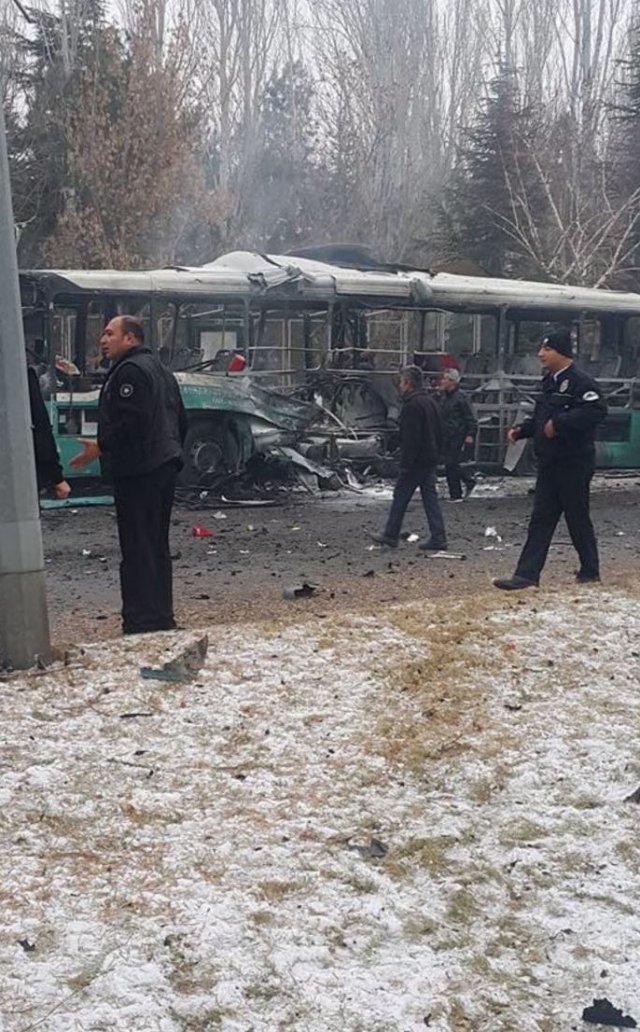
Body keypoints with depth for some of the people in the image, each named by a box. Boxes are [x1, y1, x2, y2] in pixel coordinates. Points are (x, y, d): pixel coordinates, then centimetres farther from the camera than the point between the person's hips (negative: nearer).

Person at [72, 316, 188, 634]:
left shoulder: (129, 371, -12)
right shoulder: (159, 369, 21)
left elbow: (131, 422, -23)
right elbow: (180, 420, 23)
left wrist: (100, 447, -17)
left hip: (137, 472, -10)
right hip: (163, 466, 10)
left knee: (137, 550, -9)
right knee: (157, 547, 15)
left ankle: (141, 623, -10)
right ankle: (162, 618, 20)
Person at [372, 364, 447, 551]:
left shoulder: (411, 406, -17)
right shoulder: (430, 402, 13)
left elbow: (410, 438, -22)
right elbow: (439, 432, 19)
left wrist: (406, 464, -20)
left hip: (415, 461, -9)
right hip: (430, 459, 9)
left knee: (401, 497, 2)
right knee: (430, 497, 8)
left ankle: (391, 534, 11)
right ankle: (437, 537, 5)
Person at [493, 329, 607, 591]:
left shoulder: (580, 382, -14)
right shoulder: (550, 382, 16)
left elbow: (596, 411, -29)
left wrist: (559, 423, -28)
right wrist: (521, 430, 9)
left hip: (573, 463, -9)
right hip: (549, 463, 9)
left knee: (578, 519, 3)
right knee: (541, 519, 5)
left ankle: (590, 571, 19)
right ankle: (527, 574, 4)